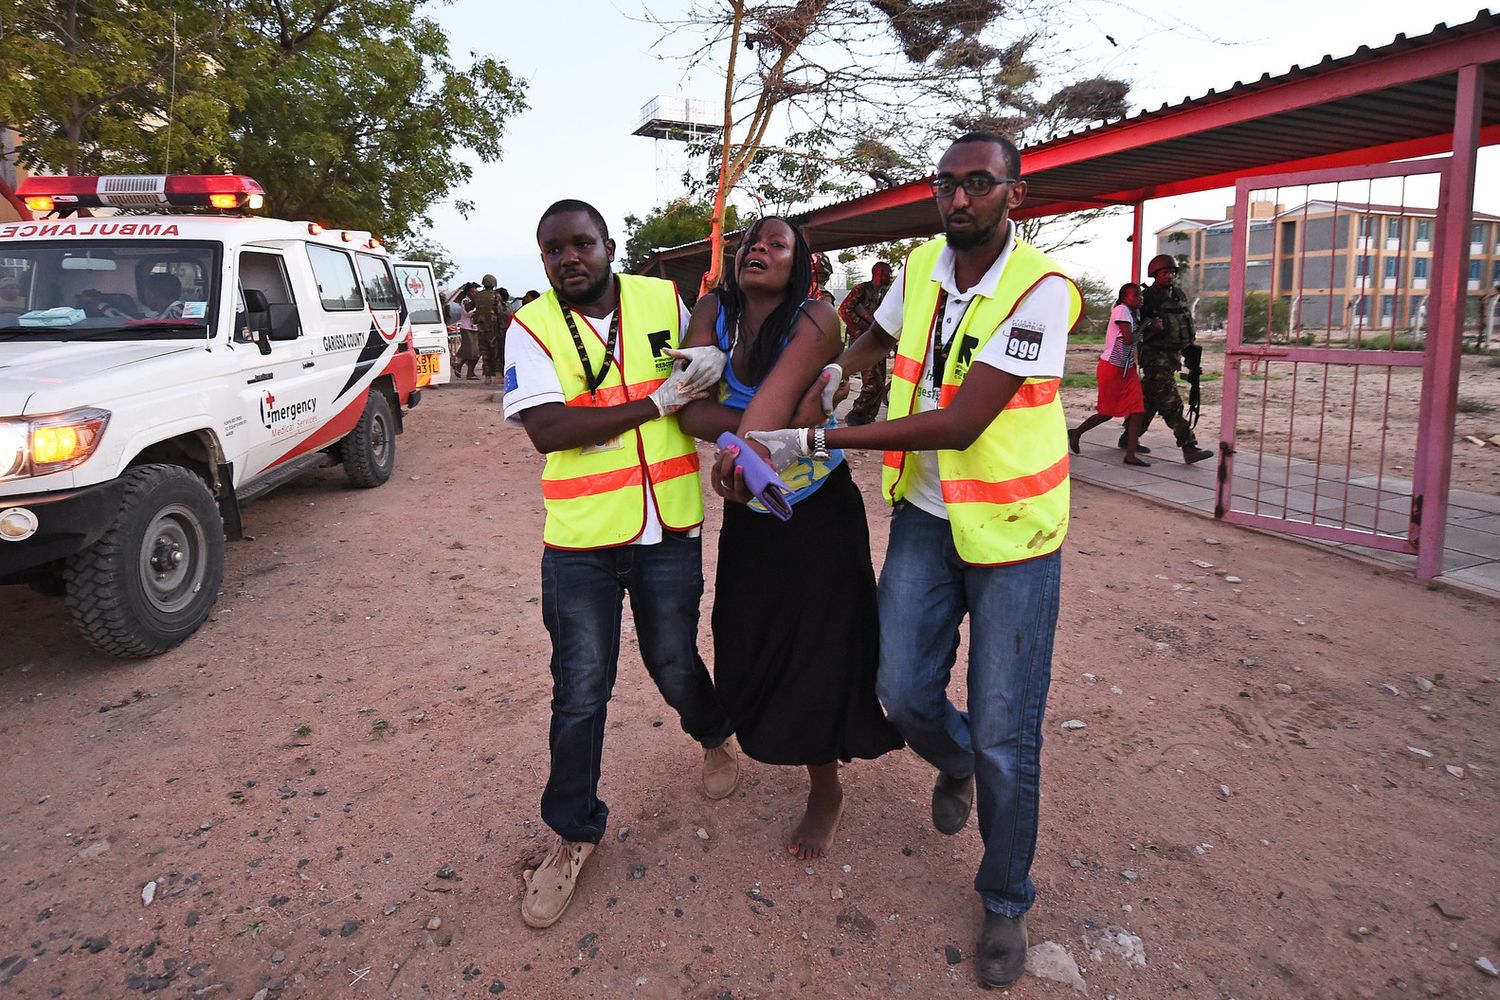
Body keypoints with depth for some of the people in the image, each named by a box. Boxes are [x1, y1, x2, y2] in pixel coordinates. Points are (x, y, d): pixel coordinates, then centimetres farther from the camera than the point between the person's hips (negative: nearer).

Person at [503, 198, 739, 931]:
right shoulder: (532, 328, -4)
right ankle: (574, 834, 28)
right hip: (580, 542, -1)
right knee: (579, 694, 7)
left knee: (674, 664, 17)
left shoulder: (665, 301, 3)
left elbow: (709, 381, 19)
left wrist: (712, 364, -4)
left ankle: (715, 738, 51)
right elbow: (546, 429, -18)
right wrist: (657, 404, -17)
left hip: (670, 530, 2)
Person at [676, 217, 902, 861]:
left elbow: (774, 395, -34)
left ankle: (826, 791, 26)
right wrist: (750, 426, -32)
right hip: (748, 512, 5)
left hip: (819, 513, -5)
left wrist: (740, 446, -49)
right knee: (749, 645, 17)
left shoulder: (815, 320, -17)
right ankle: (777, 735, 49)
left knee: (816, 653, 3)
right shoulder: (713, 312, -5)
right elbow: (690, 406, -18)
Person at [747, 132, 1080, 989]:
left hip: (1011, 529, -5)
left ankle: (1007, 902, 26)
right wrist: (834, 371, 8)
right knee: (904, 689, 3)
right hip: (925, 515, 5)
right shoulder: (922, 266, 1)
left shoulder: (1040, 290, -19)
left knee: (1006, 736, 1)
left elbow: (959, 423, -26)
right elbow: (879, 334, 26)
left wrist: (816, 441, -26)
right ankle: (955, 762, 41)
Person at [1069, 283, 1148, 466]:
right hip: (1111, 368, -8)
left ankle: (1130, 454, -2)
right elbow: (1129, 339, -21)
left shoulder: (1134, 313, 12)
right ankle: (1076, 433, 24)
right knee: (1107, 412, 2)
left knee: (1137, 410, -3)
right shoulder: (1121, 310, -13)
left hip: (1128, 369, 8)